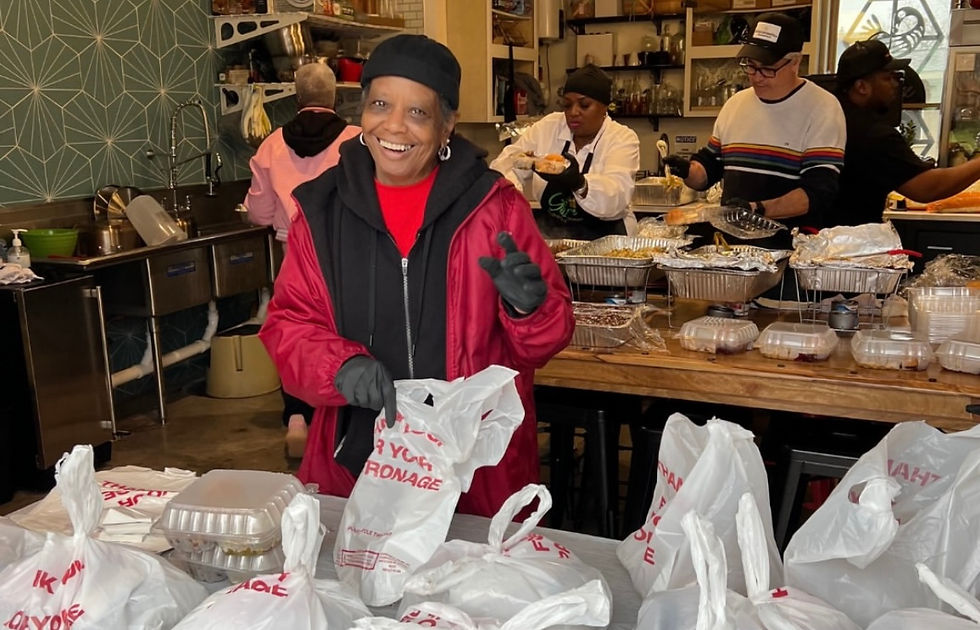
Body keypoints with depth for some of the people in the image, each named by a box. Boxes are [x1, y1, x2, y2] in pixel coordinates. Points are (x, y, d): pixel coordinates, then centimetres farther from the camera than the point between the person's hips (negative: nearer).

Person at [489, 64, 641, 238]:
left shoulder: (624, 139, -7)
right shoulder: (548, 127, 5)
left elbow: (616, 196, -24)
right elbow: (507, 163, 0)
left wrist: (579, 184, -46)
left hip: (603, 236, -4)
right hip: (548, 230, 5)